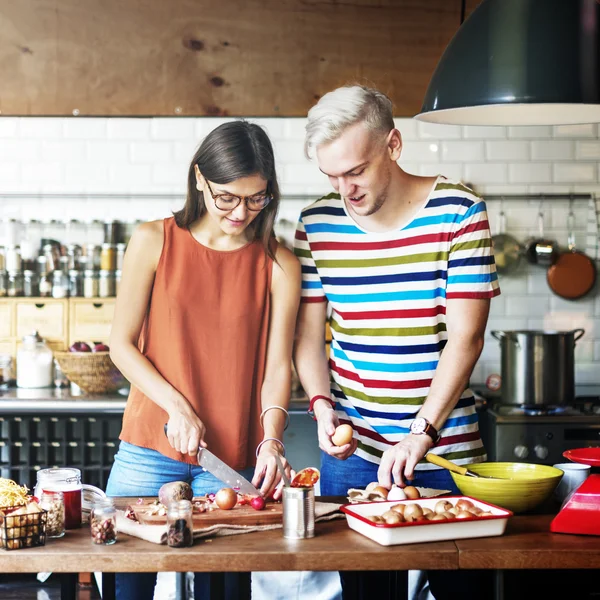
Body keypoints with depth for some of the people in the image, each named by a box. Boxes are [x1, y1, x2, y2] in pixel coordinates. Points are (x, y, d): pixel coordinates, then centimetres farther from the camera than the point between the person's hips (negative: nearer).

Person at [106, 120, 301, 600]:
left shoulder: (279, 266, 0)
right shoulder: (153, 242, 0)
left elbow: (278, 365, -2)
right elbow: (122, 344, 0)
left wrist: (271, 438, -18)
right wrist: (177, 407, -12)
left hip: (232, 457, 0)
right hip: (148, 451, 0)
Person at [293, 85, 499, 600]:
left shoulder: (459, 213, -8)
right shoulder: (317, 224, 2)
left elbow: (466, 337, -13)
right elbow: (309, 334, 7)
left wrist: (421, 433, -21)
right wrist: (322, 405, -11)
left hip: (446, 448, -2)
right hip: (352, 452, 2)